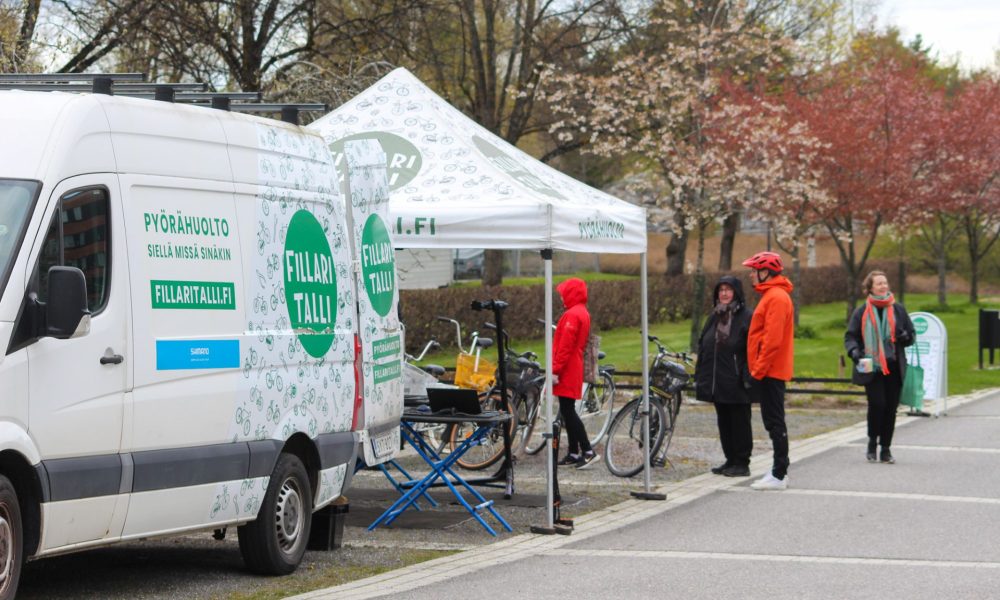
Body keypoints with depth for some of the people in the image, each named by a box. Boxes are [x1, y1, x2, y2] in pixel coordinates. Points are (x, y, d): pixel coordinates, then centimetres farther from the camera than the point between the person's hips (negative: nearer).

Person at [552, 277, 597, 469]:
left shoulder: (572, 315, -16)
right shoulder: (583, 313, 15)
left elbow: (565, 346, -21)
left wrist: (555, 370, -19)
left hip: (567, 372, -10)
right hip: (575, 369, 10)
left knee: (567, 411, -9)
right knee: (568, 411, 13)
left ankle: (587, 451, -13)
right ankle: (574, 453, 16)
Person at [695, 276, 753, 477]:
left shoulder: (746, 317, -8)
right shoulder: (714, 317, 14)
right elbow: (703, 347, 17)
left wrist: (747, 377, -19)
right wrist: (699, 376, 12)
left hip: (735, 382, -7)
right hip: (717, 382, 7)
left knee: (739, 421, -1)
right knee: (723, 422, 12)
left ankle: (742, 463, 4)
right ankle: (731, 460, 20)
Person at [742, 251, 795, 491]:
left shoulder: (777, 298, -15)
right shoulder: (771, 295, 17)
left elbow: (773, 339, -22)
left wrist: (759, 368, -20)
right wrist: (758, 368, 19)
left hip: (770, 371, -10)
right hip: (769, 371, 10)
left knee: (774, 422, -8)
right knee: (773, 422, 13)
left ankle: (779, 475, -7)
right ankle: (779, 471, 19)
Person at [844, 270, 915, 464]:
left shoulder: (898, 310, 9)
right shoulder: (862, 312, 4)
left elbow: (912, 334, 16)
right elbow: (850, 336, 7)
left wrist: (905, 336, -8)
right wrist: (854, 351, -13)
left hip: (894, 367, 2)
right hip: (872, 368, -2)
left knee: (891, 407, 2)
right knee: (877, 404, -14)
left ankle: (886, 449, 12)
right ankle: (872, 443, 7)